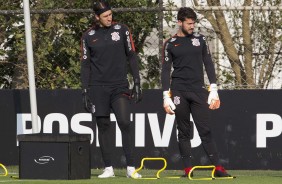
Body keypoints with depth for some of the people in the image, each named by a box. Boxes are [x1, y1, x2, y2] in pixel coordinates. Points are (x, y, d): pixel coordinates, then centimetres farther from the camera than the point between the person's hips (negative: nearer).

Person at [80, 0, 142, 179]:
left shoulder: (122, 30, 4)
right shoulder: (88, 36, 5)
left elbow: (132, 57, 5)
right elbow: (85, 65, 8)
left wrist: (137, 83, -1)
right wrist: (85, 91, 2)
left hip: (120, 87, -1)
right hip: (98, 88, 1)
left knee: (125, 123, -13)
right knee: (103, 126, 2)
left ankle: (131, 168, -11)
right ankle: (109, 168, 8)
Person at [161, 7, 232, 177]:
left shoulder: (200, 39, 10)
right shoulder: (170, 44, 5)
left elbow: (208, 65, 10)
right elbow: (166, 70, 5)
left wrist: (214, 90, 2)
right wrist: (166, 96, -2)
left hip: (199, 91, 1)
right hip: (178, 91, -1)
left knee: (205, 130, -5)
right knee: (184, 131, 2)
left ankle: (218, 167, -8)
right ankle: (188, 169, 4)